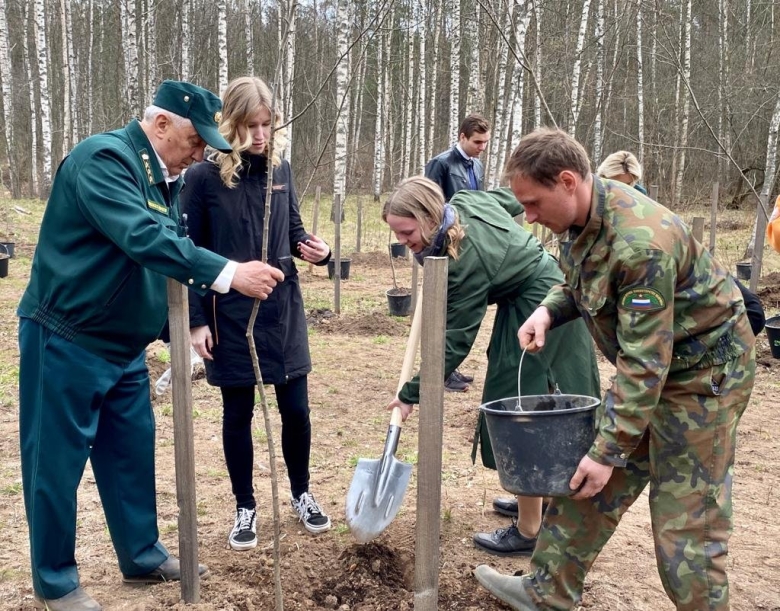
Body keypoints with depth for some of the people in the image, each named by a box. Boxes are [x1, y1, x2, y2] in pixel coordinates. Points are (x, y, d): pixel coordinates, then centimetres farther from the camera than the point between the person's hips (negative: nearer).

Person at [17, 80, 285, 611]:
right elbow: (143, 238, -34)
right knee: (58, 463, 5)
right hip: (67, 342, -8)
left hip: (125, 345, 9)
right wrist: (229, 272, -39)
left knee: (132, 453, 16)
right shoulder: (103, 158, -19)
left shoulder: (164, 176, 9)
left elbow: (171, 249, 15)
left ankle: (144, 557, 32)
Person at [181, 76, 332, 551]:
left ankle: (302, 493, 32)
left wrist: (315, 249, -11)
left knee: (296, 409, 9)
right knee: (238, 414, 9)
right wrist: (197, 321, -9)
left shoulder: (281, 169, 3)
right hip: (230, 313, -3)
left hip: (283, 307, 3)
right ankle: (246, 507, 26)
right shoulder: (204, 176, -8)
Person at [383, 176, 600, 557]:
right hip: (554, 294, 10)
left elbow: (454, 343, -26)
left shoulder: (465, 262, -30)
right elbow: (512, 199, 14)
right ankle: (544, 500, 36)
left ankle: (529, 530, 6)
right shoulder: (466, 201, -8)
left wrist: (411, 394, -21)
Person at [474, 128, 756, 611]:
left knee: (686, 519, -2)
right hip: (647, 363, 9)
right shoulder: (585, 215, -6)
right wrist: (548, 311, -8)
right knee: (590, 484, 11)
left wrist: (609, 450, -25)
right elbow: (580, 285, 14)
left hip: (703, 374, -9)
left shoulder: (641, 243, -33)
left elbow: (645, 362, -30)